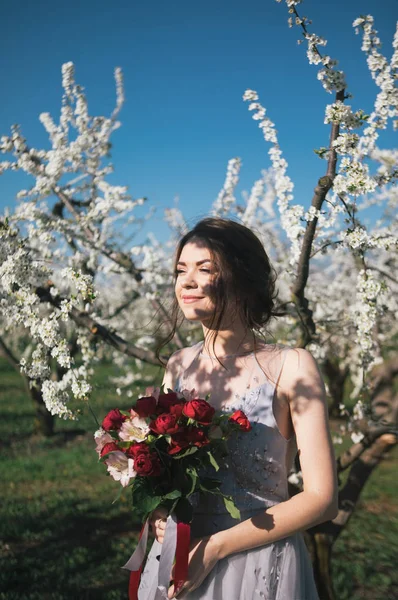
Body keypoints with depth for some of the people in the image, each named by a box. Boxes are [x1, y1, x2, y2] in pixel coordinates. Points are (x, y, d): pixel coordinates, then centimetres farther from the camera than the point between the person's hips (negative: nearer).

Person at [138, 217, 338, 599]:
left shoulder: (291, 366, -14)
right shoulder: (179, 366, 0)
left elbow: (321, 499, -15)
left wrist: (214, 548, -17)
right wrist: (157, 512, -8)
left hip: (261, 564, -4)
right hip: (179, 560, 4)